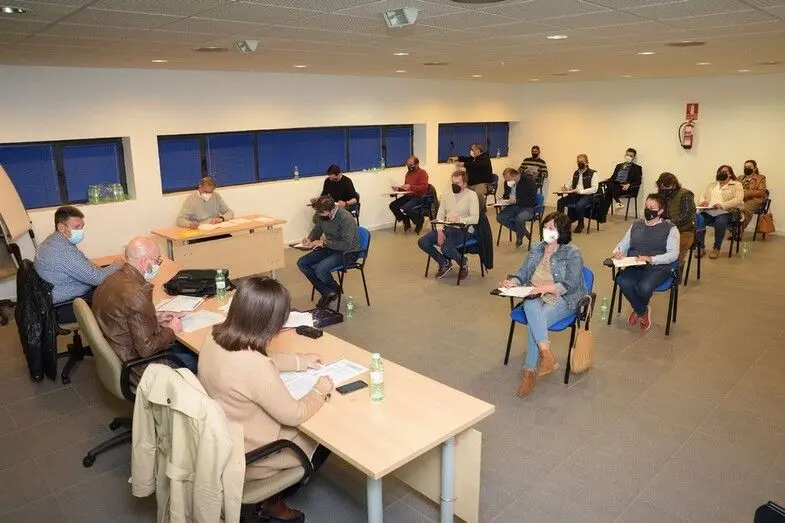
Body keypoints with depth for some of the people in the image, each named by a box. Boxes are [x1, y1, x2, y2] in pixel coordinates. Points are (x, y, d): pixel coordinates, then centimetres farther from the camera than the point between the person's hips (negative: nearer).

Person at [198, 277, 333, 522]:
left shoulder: (214, 337, -12)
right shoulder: (255, 367, -37)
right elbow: (294, 415, -23)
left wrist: (300, 360, 7)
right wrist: (320, 390, -7)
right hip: (244, 455, -8)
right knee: (322, 441, 14)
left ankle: (270, 496, 32)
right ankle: (273, 502, 30)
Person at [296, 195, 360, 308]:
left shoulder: (346, 218, -26)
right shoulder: (320, 215, -6)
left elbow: (347, 244, -27)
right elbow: (317, 229, 17)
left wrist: (324, 242, -25)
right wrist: (309, 238, -4)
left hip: (347, 252, -8)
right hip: (329, 248, 8)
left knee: (320, 269, -28)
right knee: (301, 263, -8)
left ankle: (334, 291, 5)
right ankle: (327, 293, 2)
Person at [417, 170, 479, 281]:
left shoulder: (471, 195, -6)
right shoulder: (446, 196, 12)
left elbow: (475, 218, -17)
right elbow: (440, 216, 7)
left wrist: (459, 219, -34)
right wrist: (440, 230, -12)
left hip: (464, 230, -6)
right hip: (446, 228, 6)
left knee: (446, 248, -33)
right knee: (422, 242, -13)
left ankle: (463, 263, 2)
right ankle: (445, 263, 9)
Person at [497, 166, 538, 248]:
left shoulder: (529, 181, -16)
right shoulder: (507, 182, 3)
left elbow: (532, 200, -20)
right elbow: (506, 195, 21)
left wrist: (516, 201, -27)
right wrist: (503, 199, -5)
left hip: (527, 208, -7)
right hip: (513, 206, 7)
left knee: (519, 219, -37)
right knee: (500, 217, -17)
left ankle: (519, 237, -2)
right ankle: (523, 231, -1)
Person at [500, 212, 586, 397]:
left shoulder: (572, 253, -2)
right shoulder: (536, 249, 15)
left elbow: (570, 285, -11)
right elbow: (523, 273, 14)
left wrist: (546, 287, -24)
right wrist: (513, 281, -8)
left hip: (562, 299, -4)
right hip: (535, 296, 4)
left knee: (535, 321, -32)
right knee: (531, 307, -34)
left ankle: (530, 371, -24)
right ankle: (547, 354, -40)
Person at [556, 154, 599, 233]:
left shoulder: (593, 174, -2)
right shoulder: (575, 173, 18)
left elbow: (594, 189, -12)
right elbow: (569, 185, 21)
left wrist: (580, 191, -21)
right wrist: (565, 187, -4)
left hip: (587, 196, -6)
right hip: (574, 195, 6)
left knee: (579, 205, -36)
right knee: (560, 201, -19)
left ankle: (580, 224, -12)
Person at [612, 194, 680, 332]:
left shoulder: (670, 228, 5)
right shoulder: (636, 225, 20)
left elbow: (673, 254, -6)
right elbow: (623, 244, 20)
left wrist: (651, 259, -20)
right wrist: (617, 252, -5)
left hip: (657, 268, -3)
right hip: (634, 267, 4)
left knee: (644, 287, -35)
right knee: (623, 282, -31)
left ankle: (638, 310, 5)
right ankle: (643, 311, -2)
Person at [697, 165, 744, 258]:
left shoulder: (737, 185, 10)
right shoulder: (712, 185, 27)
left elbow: (738, 200, -5)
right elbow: (703, 195, 23)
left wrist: (722, 205, -20)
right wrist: (703, 201, -3)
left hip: (724, 212, -4)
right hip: (708, 211, 4)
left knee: (720, 222, -37)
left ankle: (717, 248, -18)